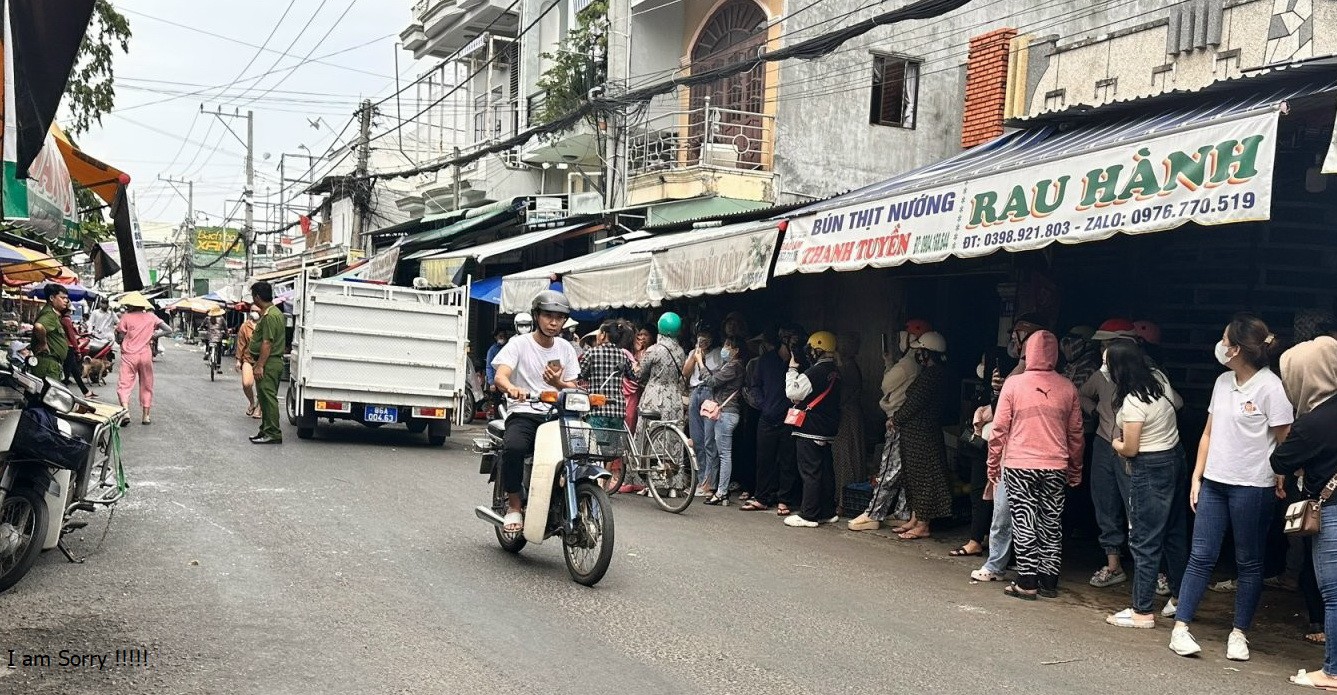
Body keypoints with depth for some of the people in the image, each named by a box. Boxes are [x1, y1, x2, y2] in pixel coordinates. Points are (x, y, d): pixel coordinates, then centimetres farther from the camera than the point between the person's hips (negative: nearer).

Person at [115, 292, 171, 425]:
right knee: (146, 385, 11)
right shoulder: (151, 316, 4)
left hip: (129, 355, -2)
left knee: (124, 384, -1)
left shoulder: (126, 317, -3)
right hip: (146, 354, 2)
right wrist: (153, 334, 7)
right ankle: (146, 416, 12)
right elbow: (168, 330, 0)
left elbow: (120, 336, -6)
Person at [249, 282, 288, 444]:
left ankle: (273, 434, -7)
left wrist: (259, 365, -23)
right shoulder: (275, 312, 17)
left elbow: (267, 343, -23)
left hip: (269, 363, -11)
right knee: (266, 398, 16)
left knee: (268, 398, -8)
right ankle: (266, 431, 23)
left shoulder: (269, 316, -18)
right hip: (272, 362, 11)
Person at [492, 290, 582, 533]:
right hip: (524, 413, -3)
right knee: (513, 447, -35)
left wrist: (558, 383, -13)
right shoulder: (519, 344, 2)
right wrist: (512, 388, -39)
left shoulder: (566, 348, 15)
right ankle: (514, 507, -14)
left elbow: (573, 390, 12)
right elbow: (500, 376, -15)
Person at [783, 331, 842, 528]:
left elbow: (793, 392, -18)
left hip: (810, 431, -9)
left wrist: (792, 368, -7)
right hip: (828, 430, 9)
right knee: (825, 471, 13)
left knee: (810, 472, -5)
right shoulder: (835, 371, 12)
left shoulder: (816, 371, -17)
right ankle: (828, 512, 20)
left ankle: (808, 515, -2)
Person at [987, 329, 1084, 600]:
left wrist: (993, 463, 5)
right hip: (1056, 467, 3)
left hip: (1019, 466, -2)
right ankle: (1049, 581, 16)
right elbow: (1076, 433, 8)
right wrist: (1076, 469, 19)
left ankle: (1027, 582, 5)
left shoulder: (1014, 384, -6)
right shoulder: (1067, 388, 1)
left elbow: (999, 429, -5)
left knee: (1024, 523, 3)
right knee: (1051, 523, 11)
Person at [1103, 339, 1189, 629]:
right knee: (1175, 533, 18)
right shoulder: (1158, 379, 1)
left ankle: (1142, 611, 6)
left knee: (1144, 540, -1)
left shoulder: (1133, 402, -23)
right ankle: (1179, 597, 31)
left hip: (1150, 469, -9)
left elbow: (1129, 449, -17)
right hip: (1175, 458, 9)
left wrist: (1116, 443, 6)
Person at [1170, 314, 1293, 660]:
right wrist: (1196, 477, 10)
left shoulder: (1270, 386, -11)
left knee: (1249, 563, 7)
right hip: (1214, 483, 6)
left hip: (1252, 488, -6)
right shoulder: (1223, 382, 9)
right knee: (1201, 556, 4)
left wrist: (1279, 480, -12)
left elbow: (1285, 442, -8)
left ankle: (1239, 633, 16)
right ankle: (1180, 628, 5)